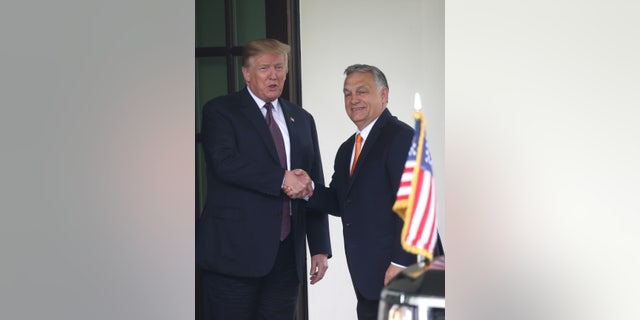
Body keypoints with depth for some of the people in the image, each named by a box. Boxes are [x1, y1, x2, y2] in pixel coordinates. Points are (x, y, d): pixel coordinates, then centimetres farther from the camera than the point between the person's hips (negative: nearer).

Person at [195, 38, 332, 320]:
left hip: (286, 254, 5)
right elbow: (225, 162, -17)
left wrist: (320, 248, 10)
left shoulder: (302, 119, 16)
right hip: (235, 252, -4)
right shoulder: (220, 111, 1)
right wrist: (282, 178, -18)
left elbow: (314, 188, 16)